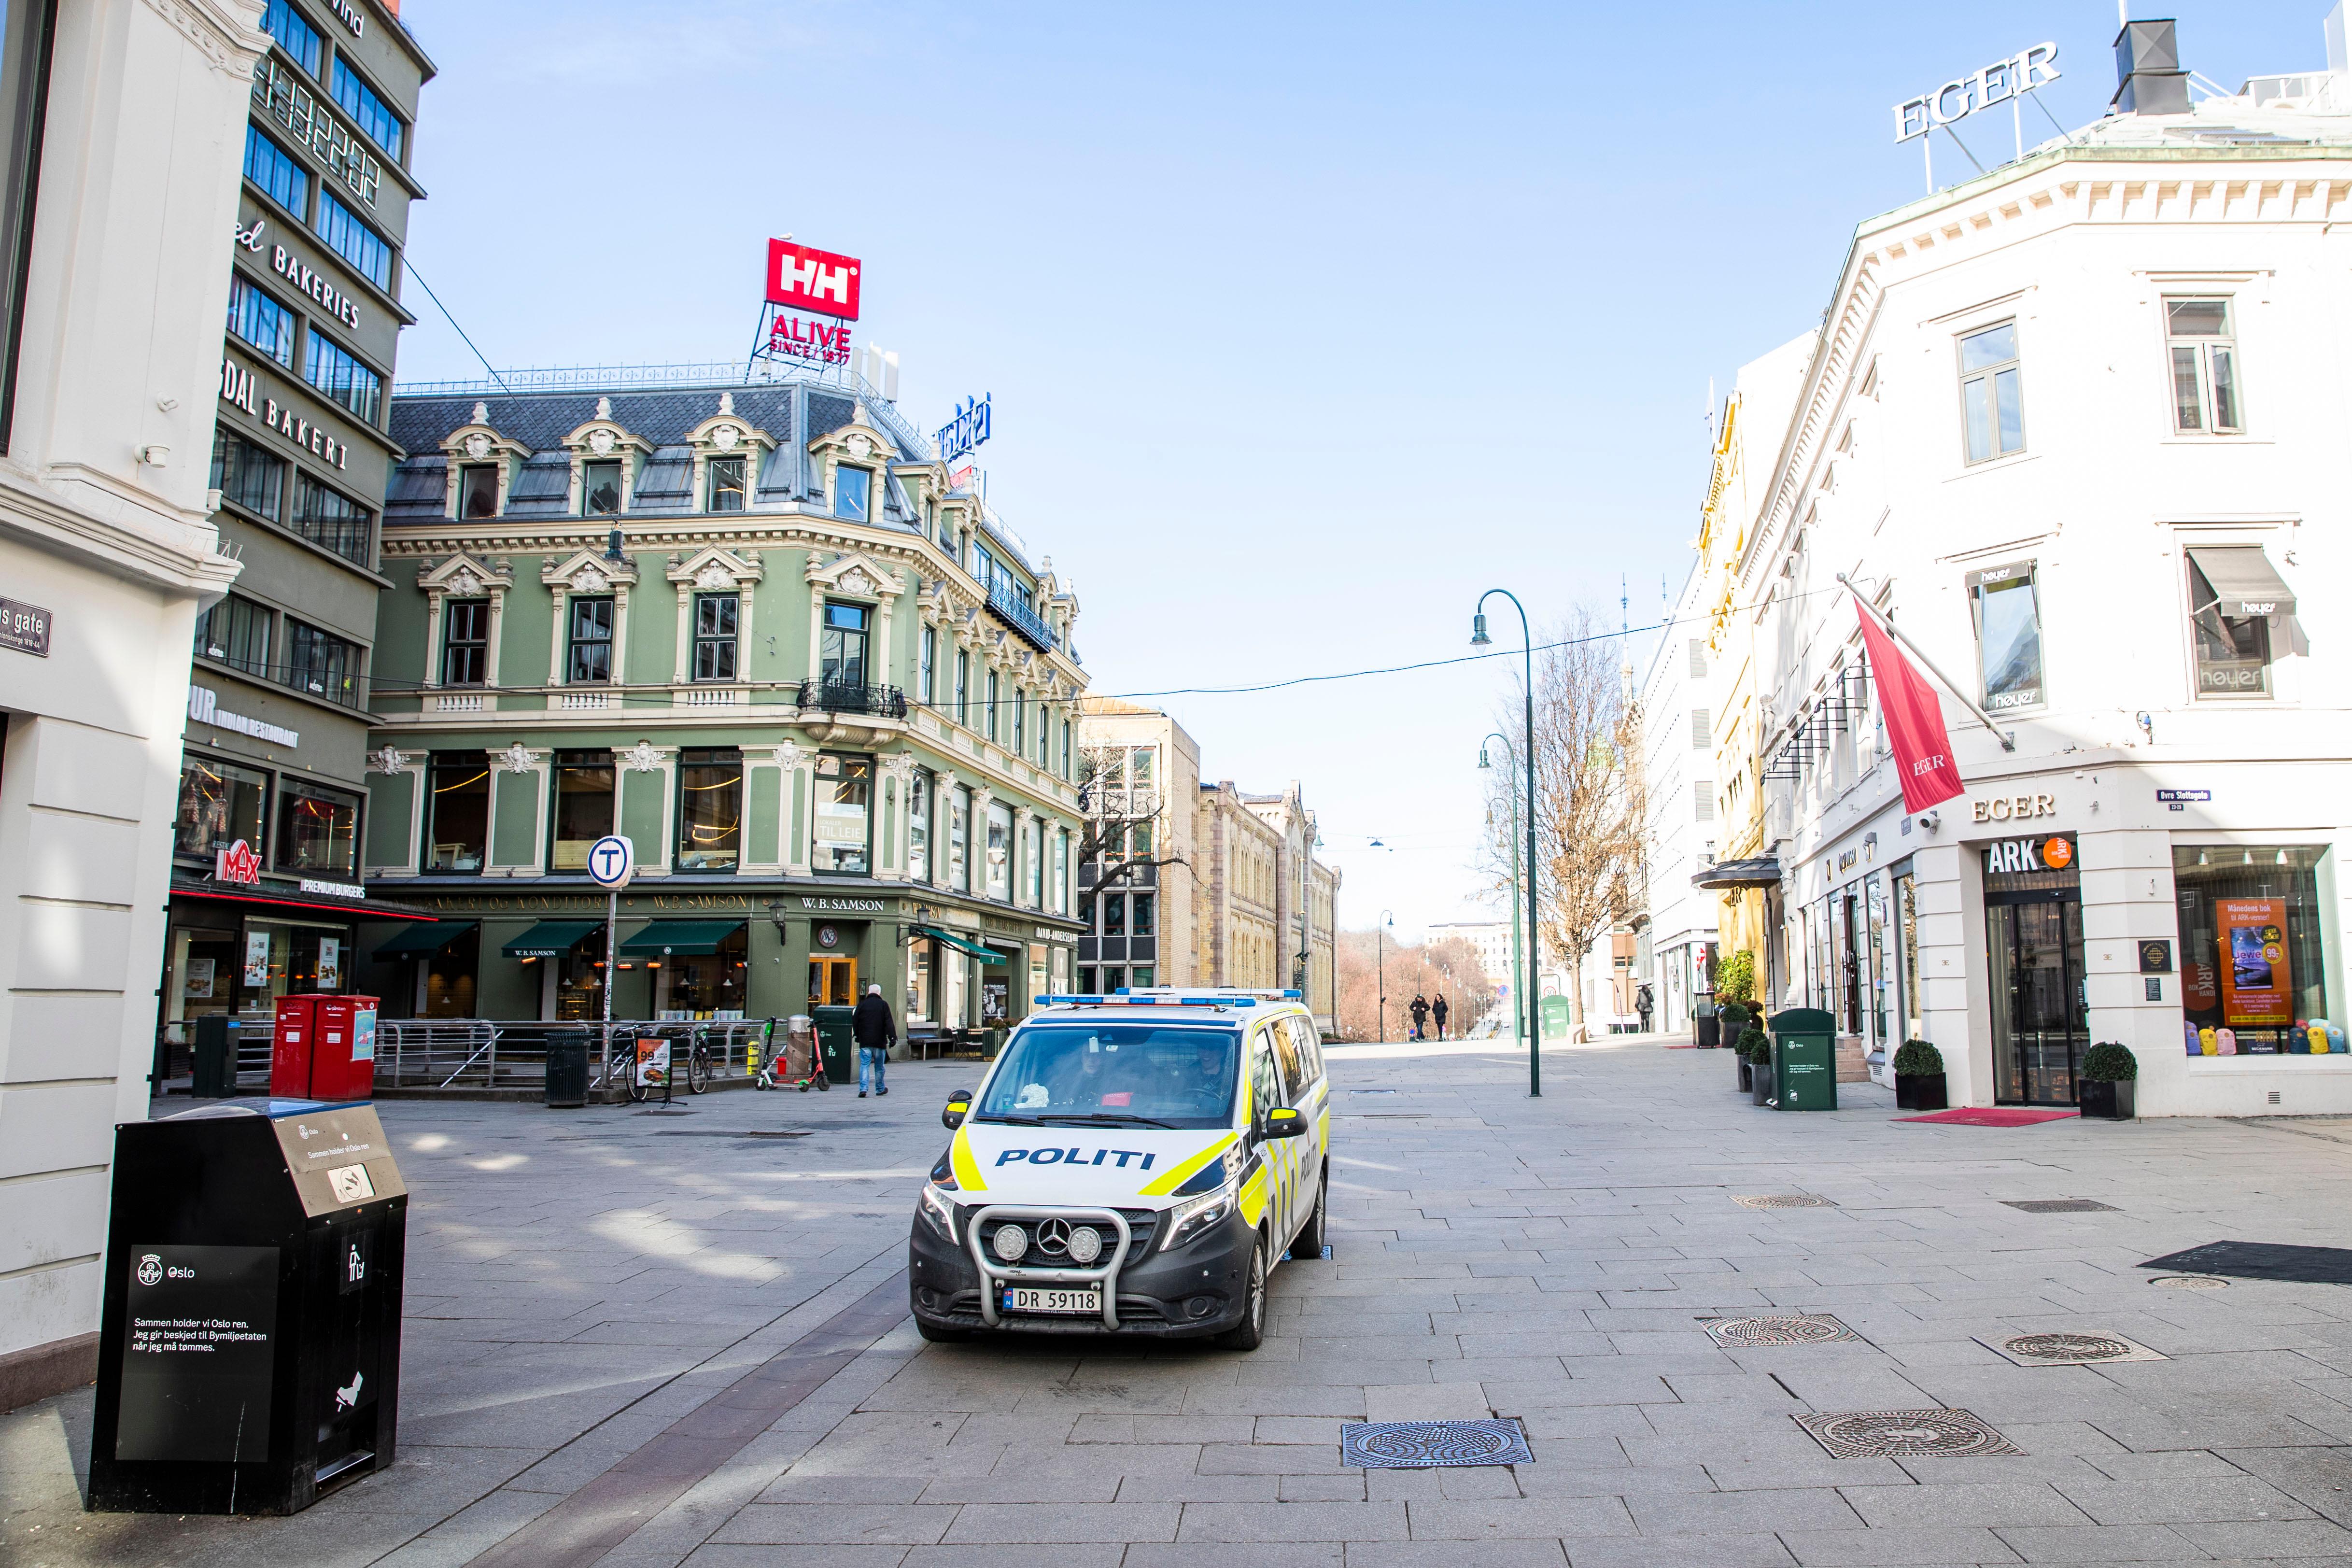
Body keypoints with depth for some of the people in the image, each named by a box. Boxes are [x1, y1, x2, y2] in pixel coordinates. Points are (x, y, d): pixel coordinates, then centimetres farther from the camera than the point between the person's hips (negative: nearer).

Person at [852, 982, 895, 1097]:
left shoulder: (862, 1005, 2)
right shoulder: (883, 1005, -3)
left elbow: (855, 1022, 8)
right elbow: (889, 1023, -7)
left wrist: (857, 1036, 20)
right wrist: (892, 1038, -5)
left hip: (865, 1041, 1)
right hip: (879, 1041, -1)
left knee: (864, 1065, -1)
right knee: (879, 1066, 12)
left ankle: (863, 1089, -15)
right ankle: (880, 1089, 23)